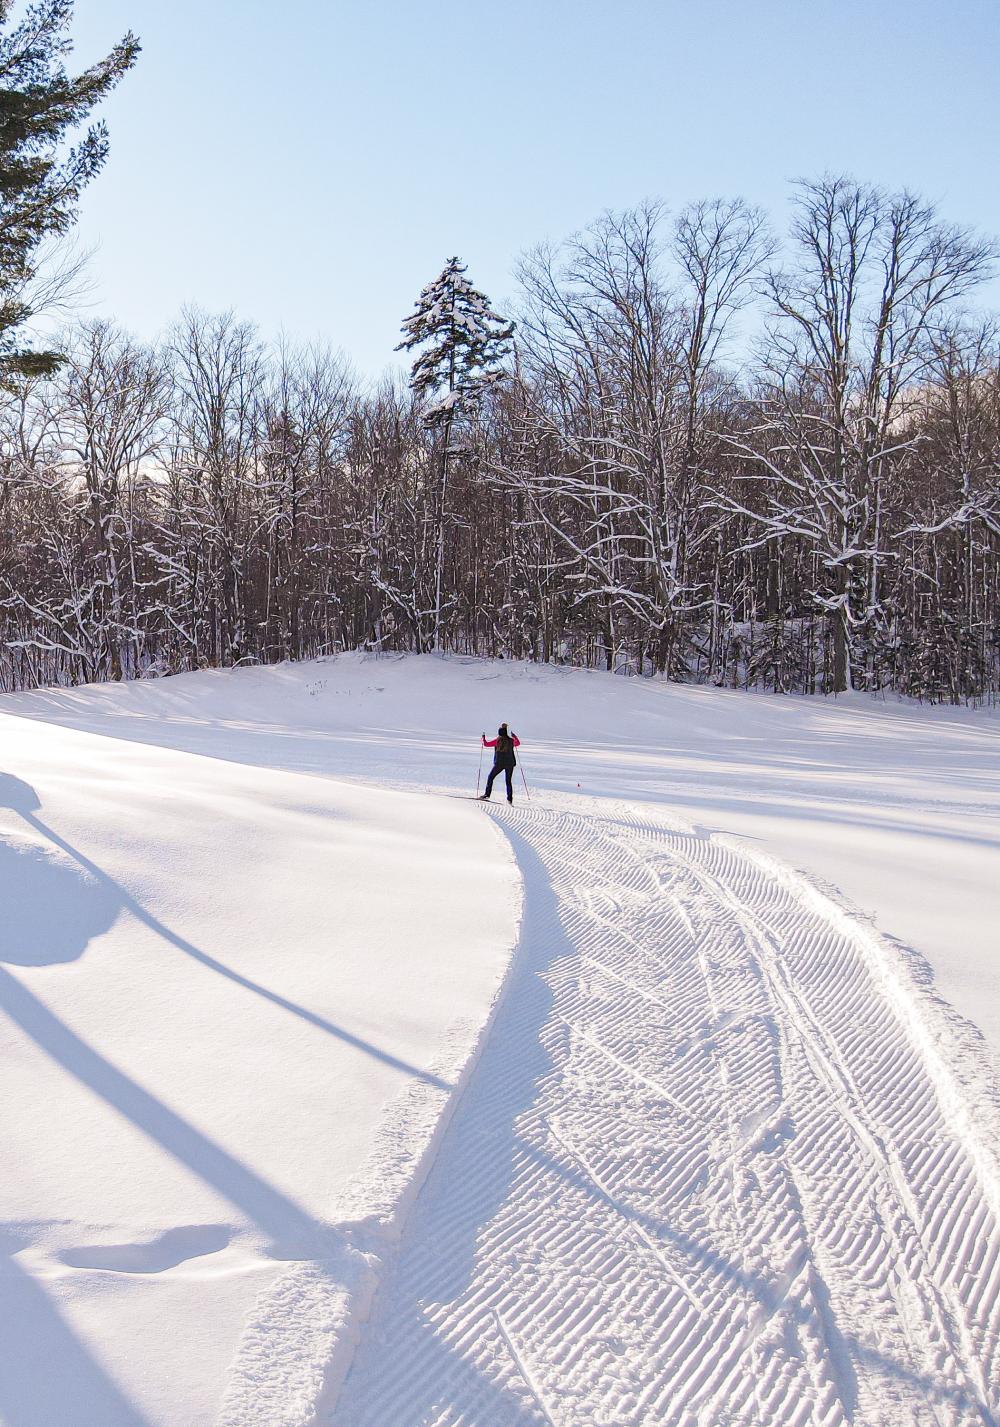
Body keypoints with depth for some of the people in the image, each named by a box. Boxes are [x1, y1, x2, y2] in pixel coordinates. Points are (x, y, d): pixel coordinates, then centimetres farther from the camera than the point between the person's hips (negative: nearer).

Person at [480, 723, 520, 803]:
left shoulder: (497, 740, -6)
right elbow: (518, 743, 24)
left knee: (490, 777, 12)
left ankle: (487, 794, 4)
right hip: (510, 763, 3)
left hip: (499, 763, -3)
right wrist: (515, 737, 38)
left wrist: (484, 738, 18)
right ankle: (509, 799, 1)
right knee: (508, 781, 9)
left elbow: (486, 744, 0)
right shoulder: (511, 740, 3)